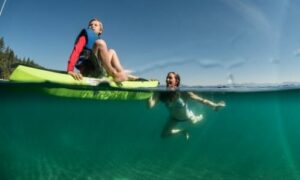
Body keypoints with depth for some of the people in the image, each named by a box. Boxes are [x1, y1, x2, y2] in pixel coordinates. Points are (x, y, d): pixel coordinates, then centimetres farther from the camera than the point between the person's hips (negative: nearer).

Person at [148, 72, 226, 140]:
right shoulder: (162, 93, -31)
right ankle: (183, 131, 31)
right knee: (163, 135, 5)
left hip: (187, 117, -2)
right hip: (174, 118, 2)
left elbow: (200, 99, -37)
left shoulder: (183, 93, -36)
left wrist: (215, 105, -49)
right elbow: (150, 105, -41)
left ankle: (200, 117, 64)